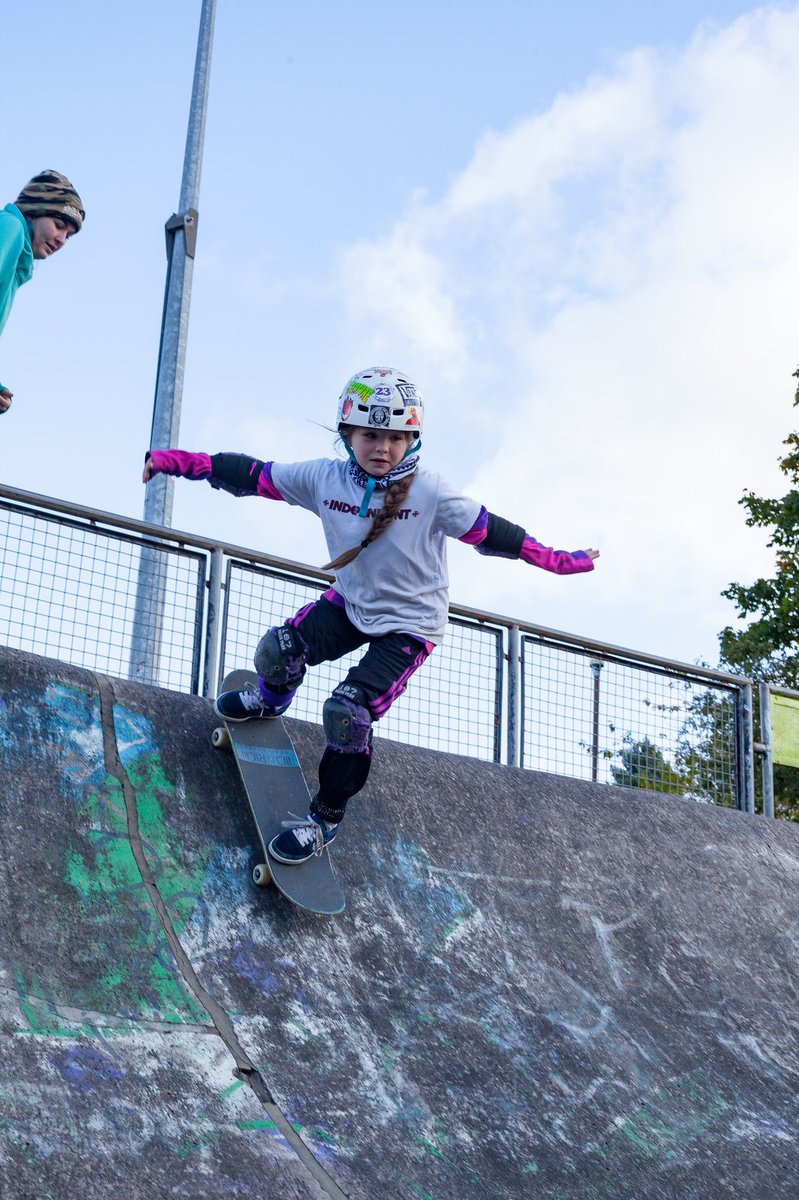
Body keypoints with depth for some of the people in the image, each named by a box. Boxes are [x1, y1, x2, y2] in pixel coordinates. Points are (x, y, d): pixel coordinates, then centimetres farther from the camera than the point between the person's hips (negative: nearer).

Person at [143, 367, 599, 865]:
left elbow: (487, 530, -13)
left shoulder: (430, 492, -21)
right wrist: (174, 461, -10)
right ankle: (273, 697, 25)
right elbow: (252, 475, -8)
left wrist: (556, 559, -12)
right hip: (351, 603, 4)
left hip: (411, 623, -4)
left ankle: (327, 818, 4)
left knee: (349, 711, -20)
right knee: (277, 649, -16)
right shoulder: (324, 478, -12)